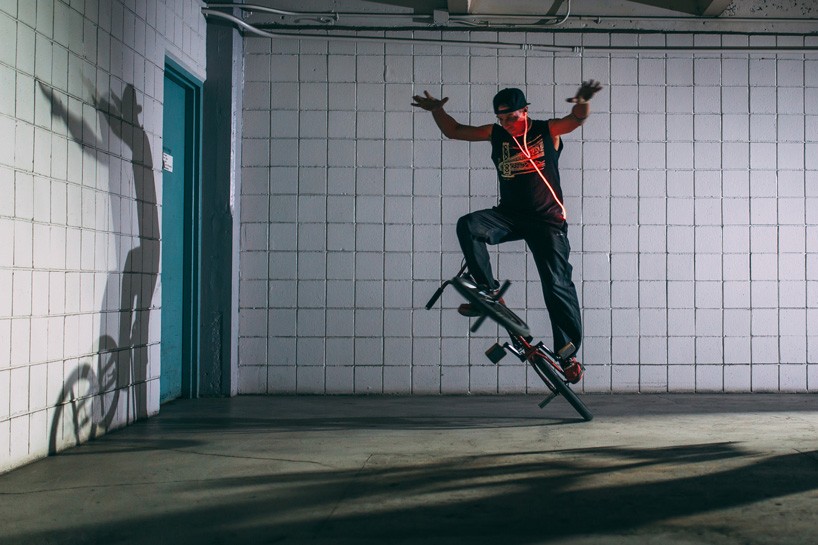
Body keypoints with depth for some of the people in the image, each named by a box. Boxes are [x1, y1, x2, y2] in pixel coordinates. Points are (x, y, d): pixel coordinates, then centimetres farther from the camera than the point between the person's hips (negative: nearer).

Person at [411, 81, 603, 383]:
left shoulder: (547, 130, -2)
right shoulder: (496, 134, 6)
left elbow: (576, 119, -19)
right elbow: (455, 130, 9)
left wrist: (582, 103, -43)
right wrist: (437, 110, -10)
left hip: (547, 220, -3)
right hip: (509, 214, 3)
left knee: (557, 284, -8)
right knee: (468, 225, -25)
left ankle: (568, 352, 0)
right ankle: (488, 291, -17)